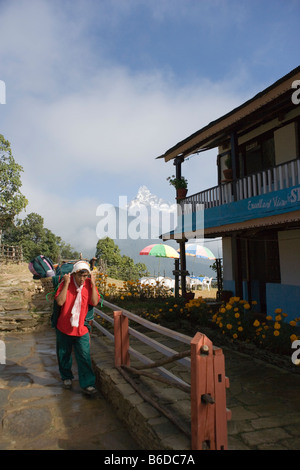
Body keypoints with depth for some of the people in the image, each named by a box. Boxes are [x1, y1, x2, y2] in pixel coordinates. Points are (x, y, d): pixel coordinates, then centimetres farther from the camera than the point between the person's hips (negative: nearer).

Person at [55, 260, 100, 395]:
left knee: (84, 357, -4)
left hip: (81, 329, 0)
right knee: (64, 355, 17)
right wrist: (66, 284, -24)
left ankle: (87, 384, 7)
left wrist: (93, 284, -18)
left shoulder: (89, 285, -5)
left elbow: (95, 303, -16)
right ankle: (66, 377, 40)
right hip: (64, 328, 1)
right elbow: (60, 302, -22)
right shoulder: (65, 283, -10)